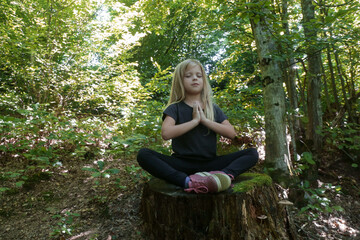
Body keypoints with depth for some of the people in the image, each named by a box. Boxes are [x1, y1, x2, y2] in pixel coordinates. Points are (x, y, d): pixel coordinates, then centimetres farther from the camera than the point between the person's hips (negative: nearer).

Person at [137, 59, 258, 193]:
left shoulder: (213, 109, 11)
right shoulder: (175, 108, 2)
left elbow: (231, 133, -1)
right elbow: (166, 133, -17)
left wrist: (204, 120, -9)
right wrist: (195, 121, -13)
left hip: (209, 164, 3)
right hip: (182, 164, -2)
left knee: (252, 153, -11)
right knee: (143, 154, -24)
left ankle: (224, 174, -40)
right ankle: (187, 182, -43)